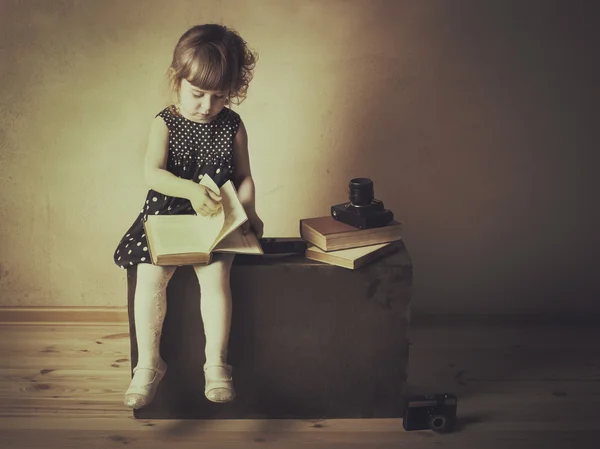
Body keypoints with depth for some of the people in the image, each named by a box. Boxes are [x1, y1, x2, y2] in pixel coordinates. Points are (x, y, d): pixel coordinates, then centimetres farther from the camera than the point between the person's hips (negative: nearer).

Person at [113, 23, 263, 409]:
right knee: (150, 276, -19)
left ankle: (216, 364, -12)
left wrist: (247, 210, -11)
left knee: (215, 276, -24)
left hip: (216, 220, 0)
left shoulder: (233, 126, 4)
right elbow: (153, 173, -13)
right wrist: (190, 189, -29)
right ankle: (149, 363, -5)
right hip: (167, 215, 0)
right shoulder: (165, 123, -1)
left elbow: (244, 176, 8)